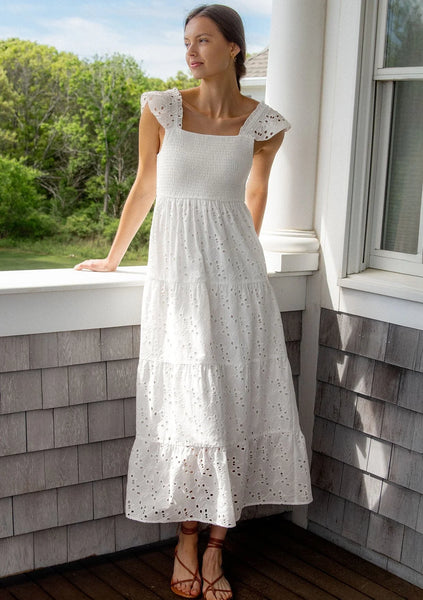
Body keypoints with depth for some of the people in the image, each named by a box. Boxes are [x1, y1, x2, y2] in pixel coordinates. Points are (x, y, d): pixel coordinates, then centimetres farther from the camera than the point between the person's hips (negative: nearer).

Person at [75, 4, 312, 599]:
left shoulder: (263, 123, 1)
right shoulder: (161, 109, -1)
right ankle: (186, 542, 16)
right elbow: (144, 188, 10)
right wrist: (112, 257, 18)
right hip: (176, 274, -1)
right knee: (185, 406, 0)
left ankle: (215, 548, 14)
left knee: (237, 403, 1)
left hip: (236, 275, 1)